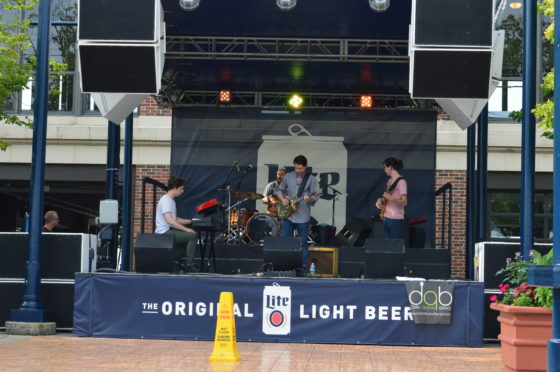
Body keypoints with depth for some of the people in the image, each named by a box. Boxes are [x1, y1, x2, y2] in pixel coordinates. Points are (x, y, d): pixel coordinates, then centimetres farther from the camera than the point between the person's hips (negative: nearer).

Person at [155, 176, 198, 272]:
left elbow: (175, 219, 25)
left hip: (170, 231, 11)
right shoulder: (165, 200, -15)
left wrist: (191, 221, 16)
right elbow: (169, 221, -25)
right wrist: (186, 229, -23)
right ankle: (190, 265, -16)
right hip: (164, 233, -11)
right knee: (192, 235, -20)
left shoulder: (171, 200, 18)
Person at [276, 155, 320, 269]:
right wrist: (283, 199, -3)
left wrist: (309, 199, -29)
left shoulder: (311, 180, -4)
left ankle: (303, 267, 12)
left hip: (303, 217, -3)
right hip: (288, 216, 3)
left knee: (303, 243, 4)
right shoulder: (288, 177, 6)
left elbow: (315, 199, -7)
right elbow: (279, 191, 16)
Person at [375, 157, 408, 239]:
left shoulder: (401, 182, -13)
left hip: (396, 220, -9)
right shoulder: (390, 181, 15)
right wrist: (381, 200, 6)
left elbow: (404, 202, -19)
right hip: (386, 218, 9)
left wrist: (390, 198, -24)